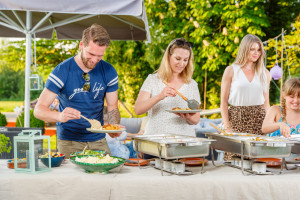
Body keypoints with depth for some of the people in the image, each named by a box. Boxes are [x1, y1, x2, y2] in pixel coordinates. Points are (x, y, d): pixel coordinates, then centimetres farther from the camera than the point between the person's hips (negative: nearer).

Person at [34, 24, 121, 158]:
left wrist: (114, 127, -20)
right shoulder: (62, 71, -13)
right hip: (68, 141, -3)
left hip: (98, 140, 3)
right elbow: (39, 110, -17)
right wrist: (60, 116, -38)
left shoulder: (109, 72, -2)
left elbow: (112, 108, 3)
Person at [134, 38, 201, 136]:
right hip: (155, 137, -1)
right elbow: (138, 110, -5)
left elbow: (196, 120, 12)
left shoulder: (192, 85, 11)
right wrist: (159, 97, -20)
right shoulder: (153, 80, 6)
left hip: (184, 139, 2)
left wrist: (187, 117, -11)